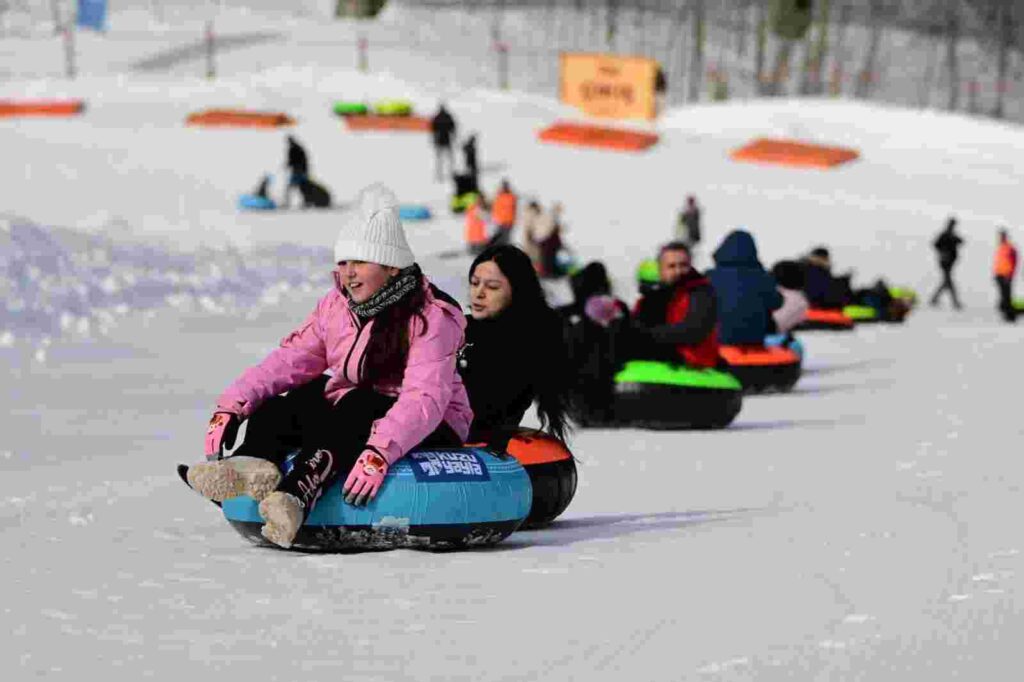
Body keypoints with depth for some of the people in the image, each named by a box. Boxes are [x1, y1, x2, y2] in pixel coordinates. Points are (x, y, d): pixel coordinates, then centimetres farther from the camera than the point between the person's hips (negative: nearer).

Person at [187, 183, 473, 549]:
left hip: (432, 428, -7)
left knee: (358, 406, -36)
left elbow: (426, 398, -30)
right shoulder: (337, 306, 3)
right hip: (348, 422, 7)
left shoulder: (431, 316, -17)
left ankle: (298, 491, -58)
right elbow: (289, 360, -4)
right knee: (274, 408, -16)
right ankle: (254, 464, -48)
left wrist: (380, 451, -46)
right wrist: (232, 406, -19)